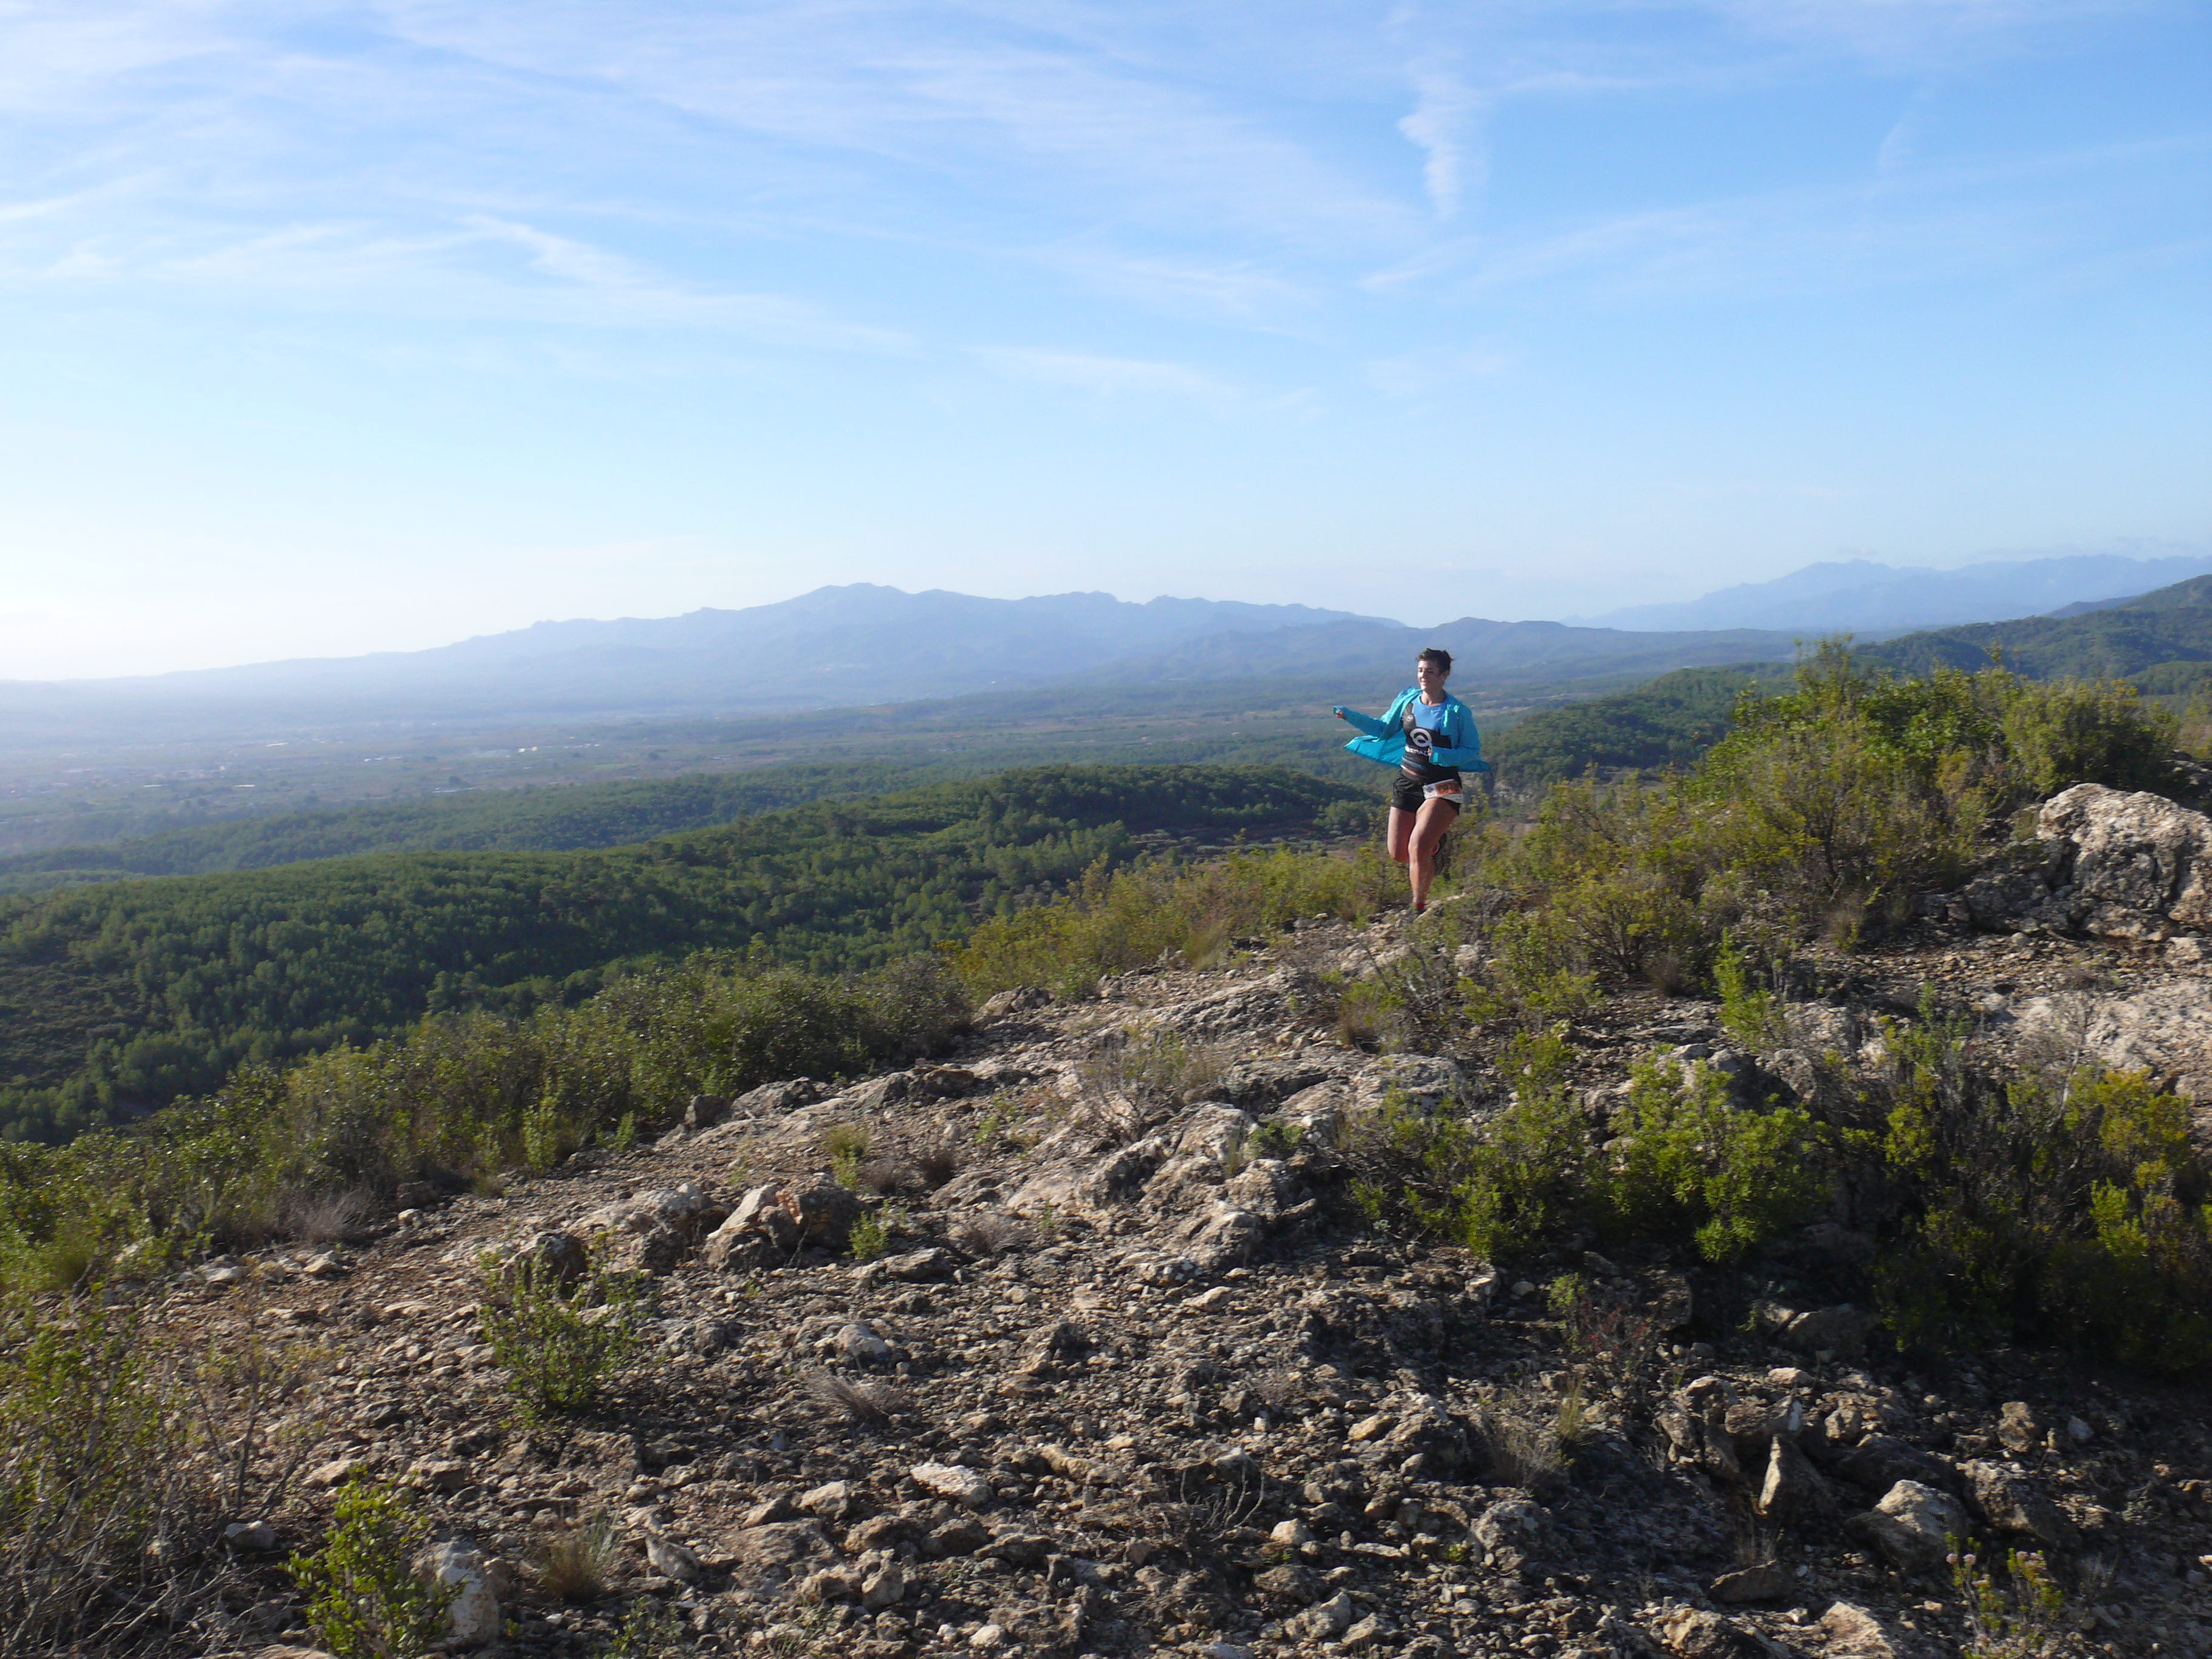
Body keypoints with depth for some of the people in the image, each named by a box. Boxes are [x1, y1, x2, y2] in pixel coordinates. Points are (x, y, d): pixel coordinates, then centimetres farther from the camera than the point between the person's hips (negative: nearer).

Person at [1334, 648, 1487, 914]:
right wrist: (1352, 717, -2)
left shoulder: (1457, 712, -12)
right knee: (1398, 853, 8)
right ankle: (1434, 844, 42)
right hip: (1407, 782, 5)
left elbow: (1473, 750, -9)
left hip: (1441, 788, -5)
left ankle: (1419, 909, -4)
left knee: (1417, 847, -20)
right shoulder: (1407, 700, 0)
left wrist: (1442, 755, -26)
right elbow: (1384, 730, 11)